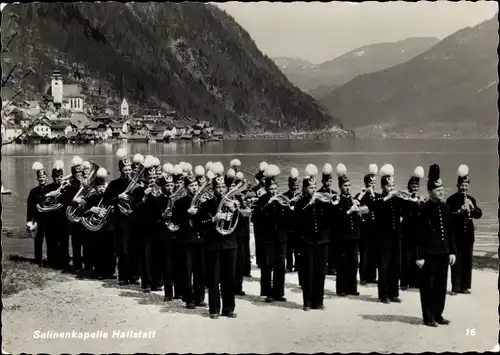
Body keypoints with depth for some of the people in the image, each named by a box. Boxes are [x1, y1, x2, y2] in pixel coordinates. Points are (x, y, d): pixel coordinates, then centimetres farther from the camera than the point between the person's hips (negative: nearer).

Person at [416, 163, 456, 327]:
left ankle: (438, 314, 22)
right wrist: (419, 256, -15)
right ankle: (428, 317, 9)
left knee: (441, 285, 11)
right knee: (427, 285, 2)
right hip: (429, 254, -6)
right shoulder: (423, 208, -10)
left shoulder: (446, 208, 9)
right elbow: (419, 234, -12)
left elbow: (450, 231, 14)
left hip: (443, 253, 6)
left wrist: (452, 251, 9)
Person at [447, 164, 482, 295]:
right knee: (457, 261, -5)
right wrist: (460, 210, -25)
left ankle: (465, 286, 14)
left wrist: (472, 207, -11)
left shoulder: (471, 199, 12)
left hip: (468, 235, 5)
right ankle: (455, 287, -1)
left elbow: (479, 215, 7)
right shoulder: (451, 199, -5)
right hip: (456, 235, -5)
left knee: (467, 261, 7)